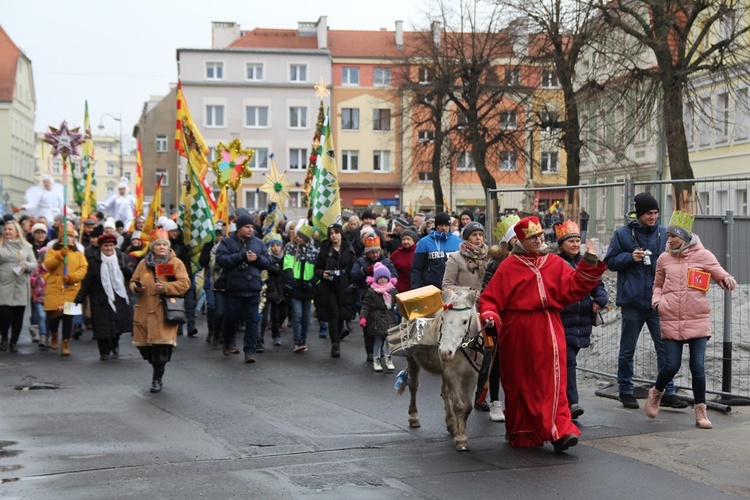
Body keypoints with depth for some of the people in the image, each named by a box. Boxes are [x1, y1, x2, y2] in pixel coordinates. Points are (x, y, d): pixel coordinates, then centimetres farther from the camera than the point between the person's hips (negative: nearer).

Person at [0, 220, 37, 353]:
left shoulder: (26, 246, 10)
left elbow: (34, 265, 8)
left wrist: (26, 265, -11)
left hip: (21, 287, 2)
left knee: (18, 315, 3)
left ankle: (14, 342, 17)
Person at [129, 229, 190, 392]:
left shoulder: (176, 263, 0)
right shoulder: (143, 263, 11)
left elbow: (184, 284, -8)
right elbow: (133, 281, 17)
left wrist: (165, 287, -20)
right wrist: (136, 288, -6)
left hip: (165, 312, -4)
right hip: (145, 311, 4)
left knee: (161, 346, -9)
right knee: (145, 346, 6)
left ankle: (157, 378, 8)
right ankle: (158, 371, 31)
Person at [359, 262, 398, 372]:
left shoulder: (393, 290, 6)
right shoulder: (371, 292, -4)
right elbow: (365, 305, -6)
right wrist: (363, 317, -16)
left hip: (389, 319, 2)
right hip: (376, 320, -2)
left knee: (389, 338, -5)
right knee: (377, 340, 4)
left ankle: (388, 359, 10)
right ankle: (376, 360, 17)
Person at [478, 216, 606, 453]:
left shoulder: (554, 263, 9)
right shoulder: (509, 266, 1)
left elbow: (572, 289, 0)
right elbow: (490, 297, 1)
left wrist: (588, 266, -9)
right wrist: (489, 316, -17)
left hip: (548, 329, 1)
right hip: (518, 332, -1)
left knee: (553, 381, -8)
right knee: (519, 383, 9)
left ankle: (559, 431, -11)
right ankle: (520, 433, 24)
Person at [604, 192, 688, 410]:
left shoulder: (664, 234, 7)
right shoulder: (623, 234, 0)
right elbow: (610, 261, 2)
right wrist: (630, 257, -14)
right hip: (632, 302, -2)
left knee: (665, 347, 0)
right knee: (627, 349, 8)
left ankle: (668, 392, 8)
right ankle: (626, 391, 21)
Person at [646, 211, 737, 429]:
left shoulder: (703, 256, -1)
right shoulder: (664, 259, 6)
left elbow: (721, 275, 2)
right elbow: (658, 284, 19)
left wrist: (728, 280, -22)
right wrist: (657, 301, 0)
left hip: (697, 321, -1)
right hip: (671, 321, 1)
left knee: (698, 366, -3)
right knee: (672, 365, 0)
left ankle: (700, 411, 11)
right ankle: (656, 393, 30)